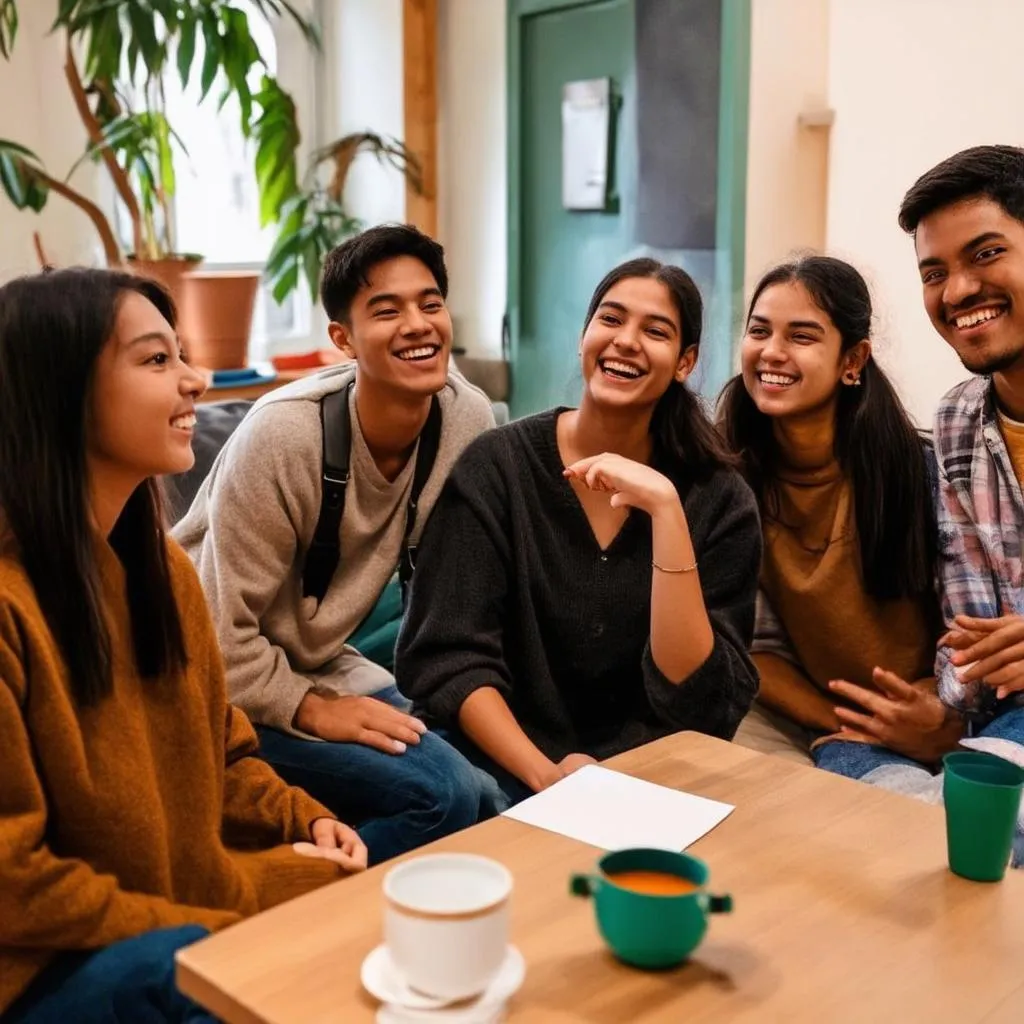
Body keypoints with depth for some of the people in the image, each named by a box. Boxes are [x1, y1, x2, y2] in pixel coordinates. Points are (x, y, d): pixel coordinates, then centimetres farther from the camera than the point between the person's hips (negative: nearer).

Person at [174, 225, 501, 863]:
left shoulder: (469, 417, -11)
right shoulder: (282, 435, -26)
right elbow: (223, 631, -20)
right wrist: (313, 711, -19)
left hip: (327, 665, 6)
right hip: (232, 690, -6)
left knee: (495, 793, -7)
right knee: (444, 797, -21)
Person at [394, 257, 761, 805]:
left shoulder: (720, 500, -2)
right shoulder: (496, 466, -4)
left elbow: (700, 709, -12)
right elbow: (445, 658, -8)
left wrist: (666, 509, -19)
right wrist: (547, 776, -22)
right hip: (509, 770, 0)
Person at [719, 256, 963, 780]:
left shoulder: (919, 468, -14)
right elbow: (755, 644, -3)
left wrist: (938, 717, -20)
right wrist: (845, 728, -13)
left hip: (928, 740, -3)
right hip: (800, 716, 3)